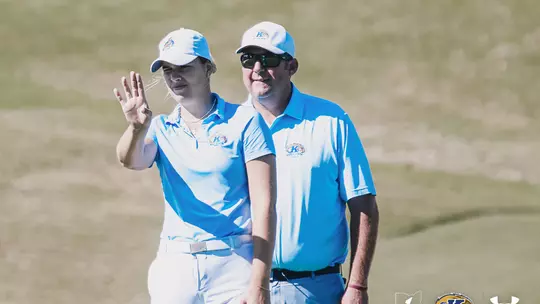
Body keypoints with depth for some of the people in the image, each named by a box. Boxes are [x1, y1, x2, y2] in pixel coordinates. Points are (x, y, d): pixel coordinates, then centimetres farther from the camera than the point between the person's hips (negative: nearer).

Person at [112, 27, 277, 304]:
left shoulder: (244, 122, 0)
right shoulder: (160, 129, 11)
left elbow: (264, 205, -5)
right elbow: (132, 160, -11)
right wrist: (136, 128, -35)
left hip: (233, 263, -3)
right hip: (174, 266, 3)